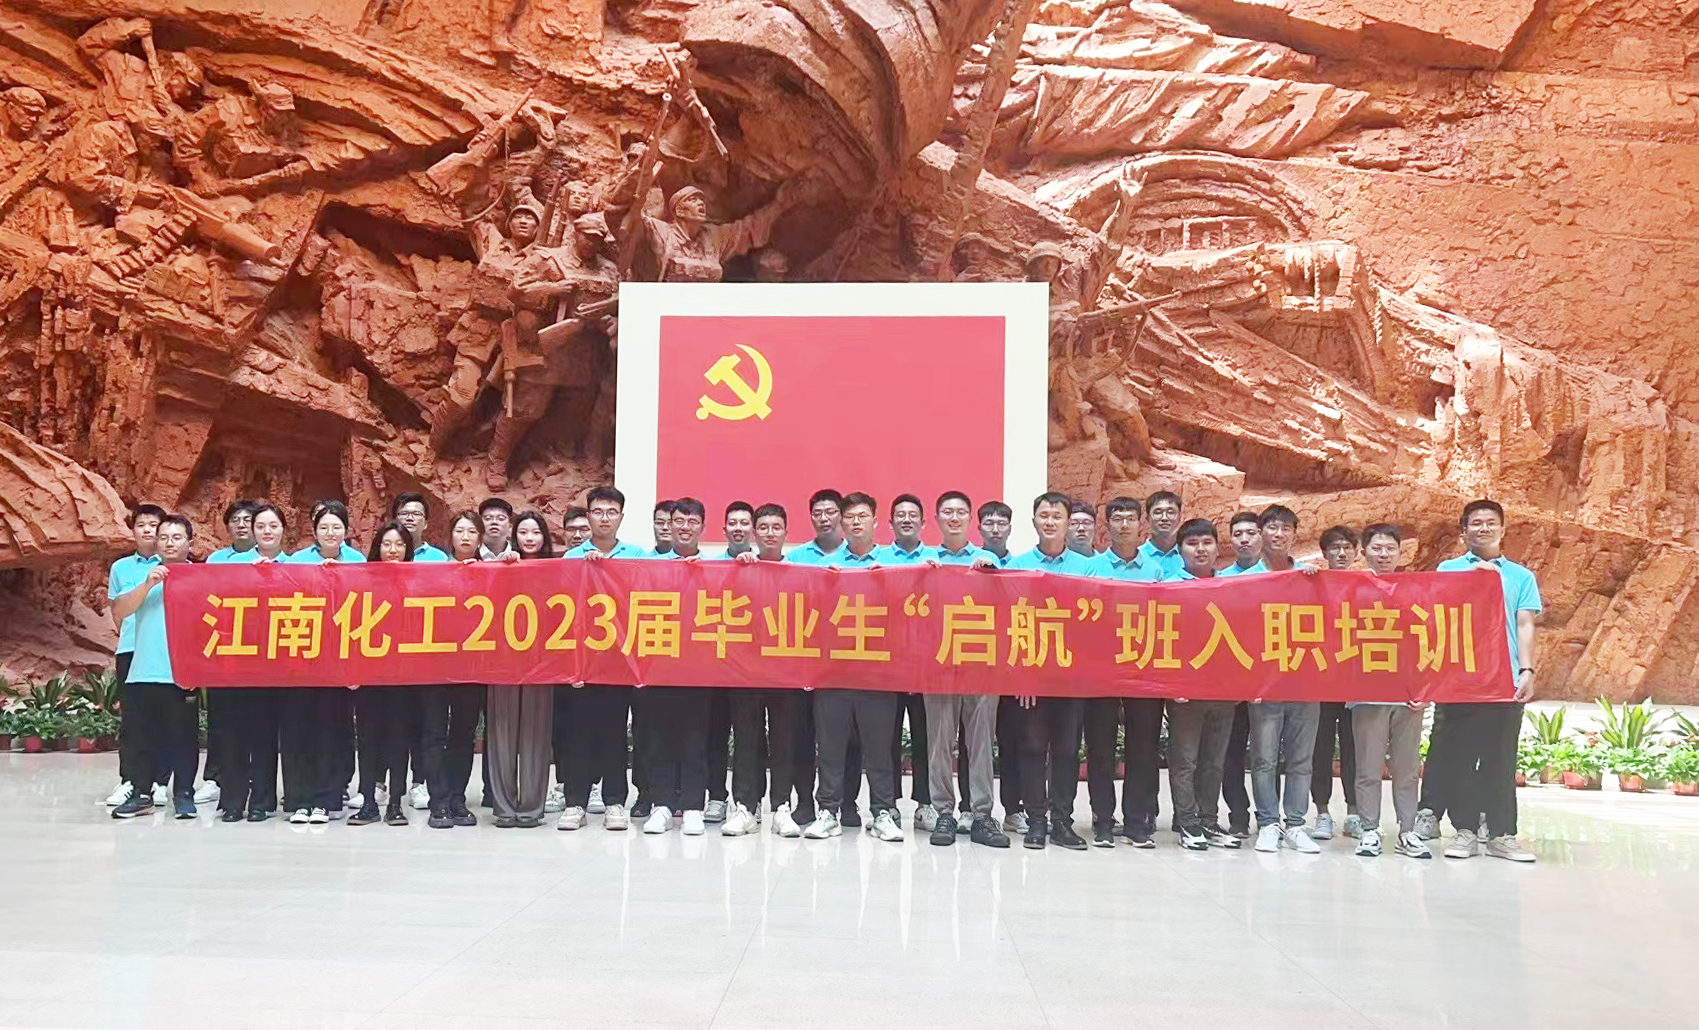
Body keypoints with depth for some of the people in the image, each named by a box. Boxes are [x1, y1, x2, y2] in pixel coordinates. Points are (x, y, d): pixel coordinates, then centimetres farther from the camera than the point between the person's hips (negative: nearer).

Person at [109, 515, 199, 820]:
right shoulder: (144, 574, 12)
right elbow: (118, 612, 0)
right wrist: (148, 585, -10)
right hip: (144, 671, 2)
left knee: (183, 737, 1)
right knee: (141, 736, 7)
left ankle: (183, 794, 9)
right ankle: (141, 793, 17)